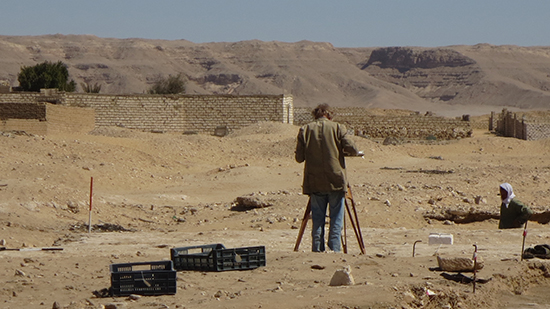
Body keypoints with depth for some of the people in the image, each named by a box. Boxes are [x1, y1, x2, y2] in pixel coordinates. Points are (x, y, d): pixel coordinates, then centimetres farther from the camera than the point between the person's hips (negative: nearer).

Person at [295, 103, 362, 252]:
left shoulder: (305, 130, 4)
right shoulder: (338, 128, 1)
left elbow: (299, 158, 1)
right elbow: (351, 148, -8)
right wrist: (357, 152, 15)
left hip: (314, 183, 2)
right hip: (336, 181, -2)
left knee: (317, 219, 8)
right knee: (336, 220, 3)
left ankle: (317, 251, 6)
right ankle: (335, 250, -1)